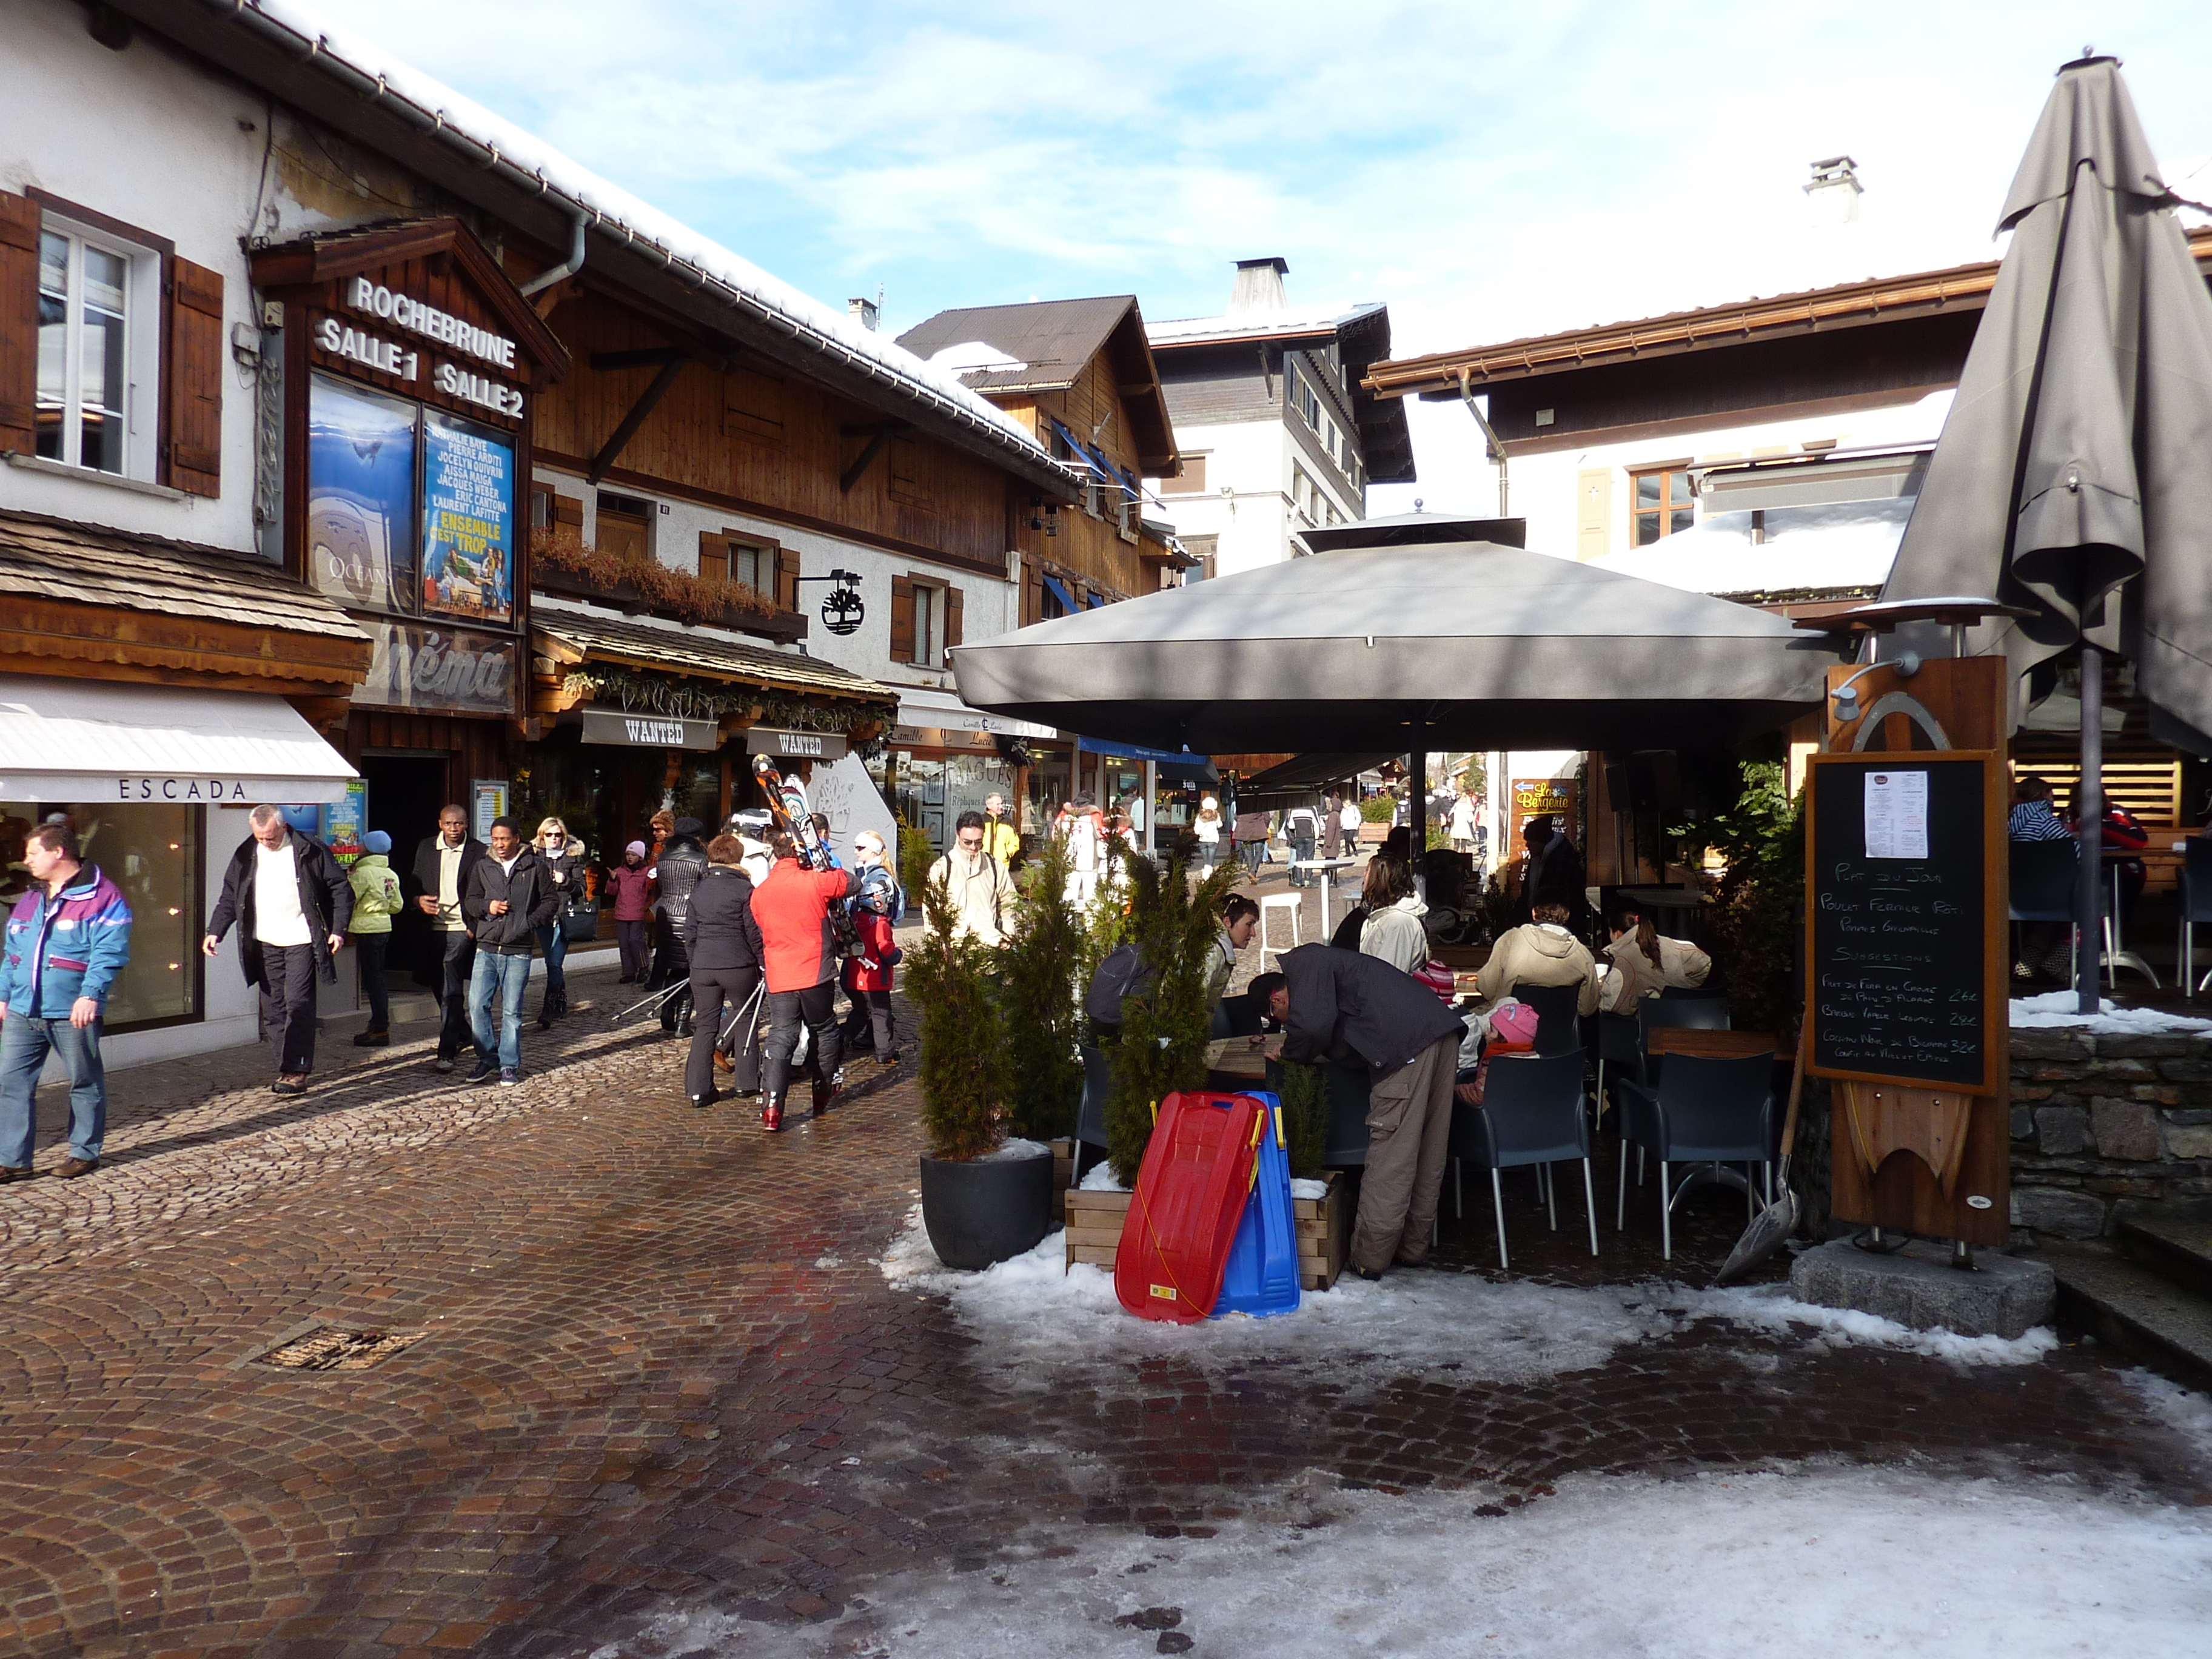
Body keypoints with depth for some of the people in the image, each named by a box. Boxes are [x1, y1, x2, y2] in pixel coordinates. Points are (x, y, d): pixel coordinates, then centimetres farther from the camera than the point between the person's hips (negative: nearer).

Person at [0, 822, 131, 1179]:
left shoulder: (102, 897, -8)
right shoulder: (30, 900, 17)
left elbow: (108, 953, -16)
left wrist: (90, 995, -24)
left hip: (72, 1014, -7)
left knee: (85, 1083, 5)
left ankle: (84, 1152, 17)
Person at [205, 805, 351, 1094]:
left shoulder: (309, 851, -5)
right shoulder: (246, 855, 7)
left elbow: (341, 890, -1)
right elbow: (230, 897, 16)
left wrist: (338, 930, -8)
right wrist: (215, 931, 4)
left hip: (301, 942, -5)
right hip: (265, 943, 5)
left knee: (297, 1004, -11)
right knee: (272, 1010, 5)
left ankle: (296, 1071, -9)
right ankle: (286, 1069, 12)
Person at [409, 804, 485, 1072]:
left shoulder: (478, 851, -3)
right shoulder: (426, 849, 10)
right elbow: (415, 883, 16)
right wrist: (419, 900, -5)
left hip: (462, 929, -5)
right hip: (433, 928, 5)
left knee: (451, 991, -10)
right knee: (442, 988, 15)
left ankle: (447, 1051, -8)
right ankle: (463, 1035, 35)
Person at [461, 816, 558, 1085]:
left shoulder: (535, 866, 2)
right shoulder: (483, 866, 11)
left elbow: (552, 900, 4)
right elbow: (469, 901, 16)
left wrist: (530, 923, -9)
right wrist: (486, 907, -5)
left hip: (518, 951, -3)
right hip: (486, 948, 3)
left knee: (512, 1011, 2)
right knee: (477, 1005, -3)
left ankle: (509, 1066, 11)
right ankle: (488, 1060, 12)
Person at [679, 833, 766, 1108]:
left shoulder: (699, 890, 8)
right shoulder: (744, 888, -6)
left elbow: (690, 932, 12)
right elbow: (754, 932, -7)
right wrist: (764, 962, 4)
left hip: (703, 966, 4)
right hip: (739, 965, -4)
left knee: (706, 1024, 8)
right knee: (744, 1019, 14)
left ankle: (698, 1089, 4)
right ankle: (748, 1081, 17)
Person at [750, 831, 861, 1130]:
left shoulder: (759, 893, 3)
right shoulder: (816, 882, -9)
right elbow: (854, 883, 7)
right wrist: (828, 870, 22)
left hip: (778, 979, 2)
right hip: (816, 973, -2)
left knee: (780, 1038, 1)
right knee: (824, 1031, 17)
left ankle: (771, 1108, -11)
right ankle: (824, 1092, 29)